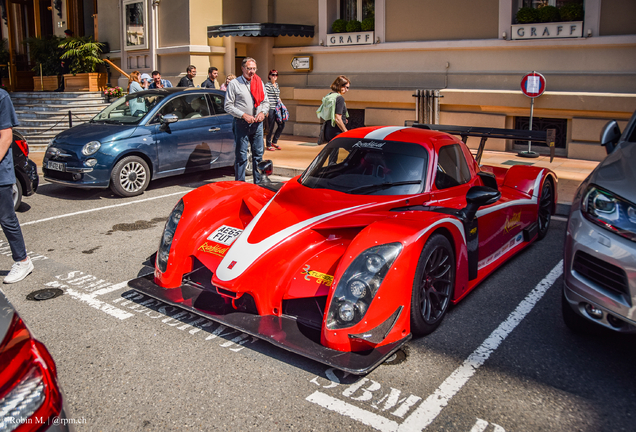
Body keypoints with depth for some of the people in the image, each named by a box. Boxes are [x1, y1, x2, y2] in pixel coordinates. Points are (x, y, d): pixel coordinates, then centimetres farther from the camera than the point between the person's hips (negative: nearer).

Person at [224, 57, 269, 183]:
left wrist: (262, 112, -3)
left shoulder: (260, 83, 12)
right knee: (241, 156, -3)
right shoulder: (234, 84, -2)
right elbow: (228, 106, -5)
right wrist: (244, 115, -15)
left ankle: (259, 182, 19)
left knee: (258, 154, 9)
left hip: (257, 124, 5)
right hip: (241, 124, -4)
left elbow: (265, 102, 18)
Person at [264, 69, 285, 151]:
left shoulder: (277, 85, 15)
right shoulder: (267, 85, -9)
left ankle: (274, 142, 21)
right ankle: (268, 145, 12)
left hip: (277, 109, 8)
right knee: (270, 127, -1)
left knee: (282, 125, 7)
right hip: (271, 109, -8)